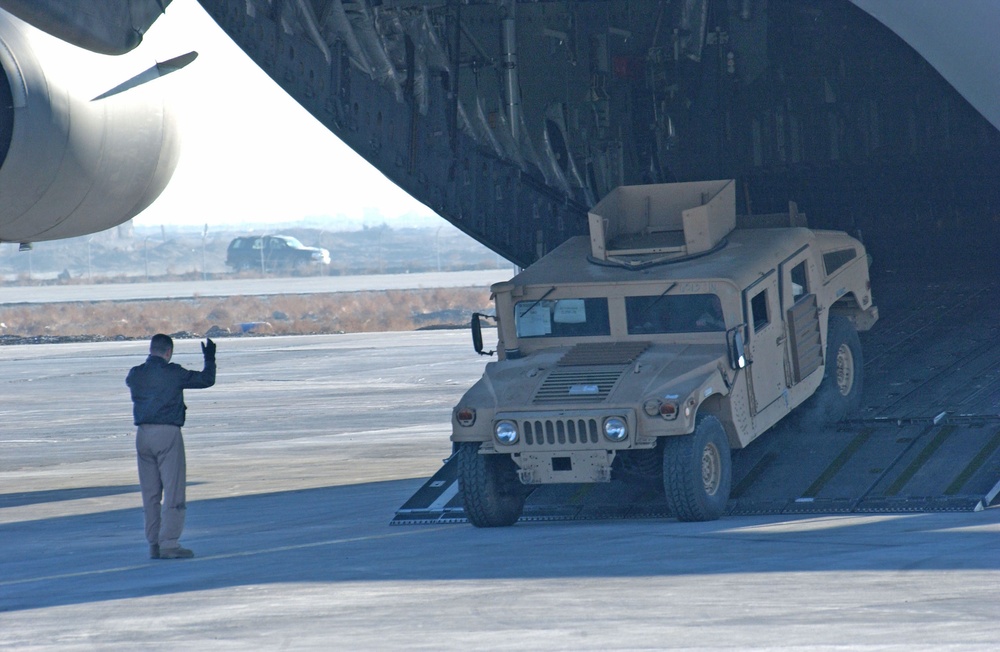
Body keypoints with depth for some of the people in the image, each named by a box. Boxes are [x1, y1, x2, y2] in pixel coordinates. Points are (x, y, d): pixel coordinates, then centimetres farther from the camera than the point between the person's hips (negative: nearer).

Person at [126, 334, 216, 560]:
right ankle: (169, 543, -10)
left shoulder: (135, 375, 6)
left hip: (142, 435, 5)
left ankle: (154, 544, 11)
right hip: (168, 432, -5)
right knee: (173, 489, -3)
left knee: (149, 493, 10)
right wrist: (209, 359, 21)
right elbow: (206, 380, 2)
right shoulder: (173, 373, -7)